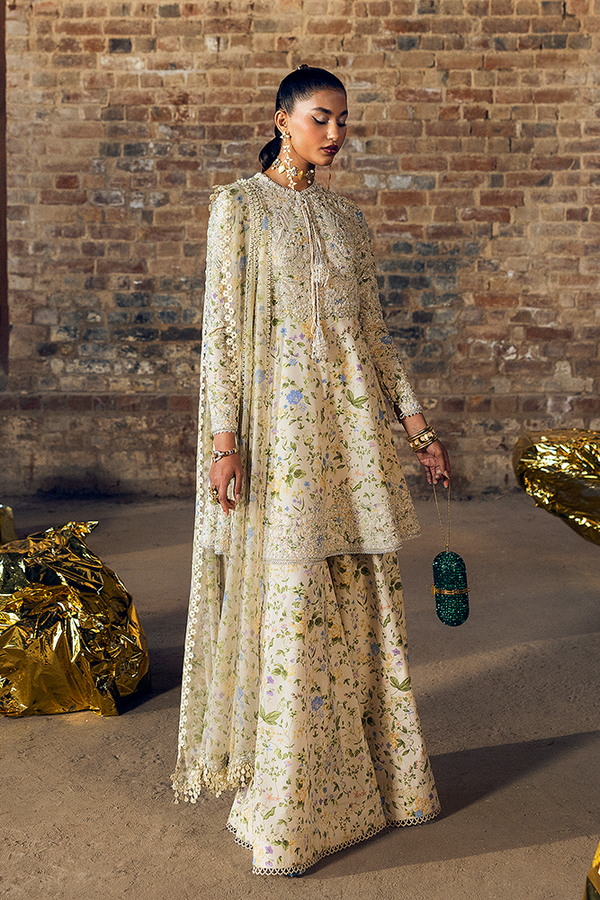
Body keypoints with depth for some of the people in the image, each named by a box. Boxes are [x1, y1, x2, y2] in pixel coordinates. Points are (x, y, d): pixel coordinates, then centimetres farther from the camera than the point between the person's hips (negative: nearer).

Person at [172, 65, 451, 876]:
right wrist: (224, 438, -15)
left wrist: (418, 426, 10)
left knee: (363, 595, 9)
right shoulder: (239, 207, 1)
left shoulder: (347, 218, 16)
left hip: (351, 424, 6)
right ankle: (280, 806, 11)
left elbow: (373, 330, 15)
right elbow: (222, 328, -6)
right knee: (287, 603, -4)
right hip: (279, 422, -5)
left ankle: (372, 773, 27)